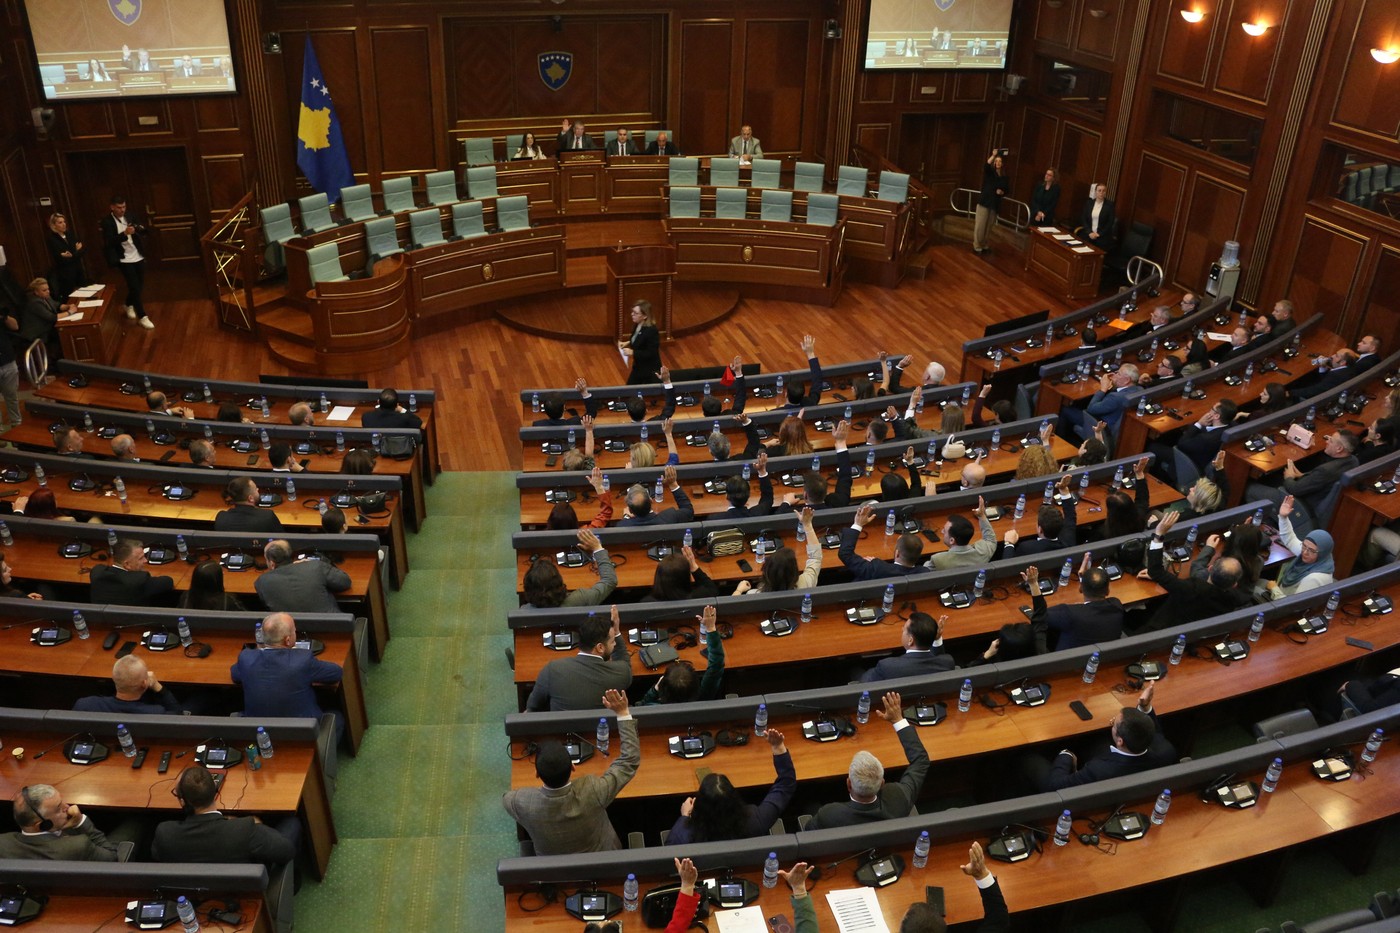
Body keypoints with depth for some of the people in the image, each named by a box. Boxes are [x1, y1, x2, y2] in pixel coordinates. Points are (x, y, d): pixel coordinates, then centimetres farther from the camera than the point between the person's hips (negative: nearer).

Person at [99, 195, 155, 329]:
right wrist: (124, 234, -31)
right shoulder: (107, 222, -11)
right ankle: (142, 317, 0)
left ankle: (129, 305, 41)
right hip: (125, 260, -6)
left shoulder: (130, 217, 5)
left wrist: (137, 229, -19)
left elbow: (144, 230, 4)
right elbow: (109, 242, -19)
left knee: (140, 286, 15)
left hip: (138, 257, 6)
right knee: (135, 287, -7)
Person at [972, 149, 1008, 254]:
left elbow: (1006, 190, 15)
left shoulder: (1005, 178, 10)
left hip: (995, 204, 4)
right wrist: (993, 155, -28)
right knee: (980, 225, -7)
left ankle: (984, 245, 20)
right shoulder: (989, 173, 0)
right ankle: (977, 246, -1)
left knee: (989, 226, 8)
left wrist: (1001, 192, -7)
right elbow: (986, 166, -22)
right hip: (984, 201, -4)